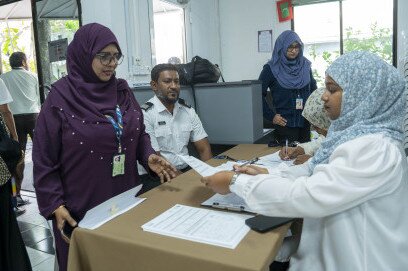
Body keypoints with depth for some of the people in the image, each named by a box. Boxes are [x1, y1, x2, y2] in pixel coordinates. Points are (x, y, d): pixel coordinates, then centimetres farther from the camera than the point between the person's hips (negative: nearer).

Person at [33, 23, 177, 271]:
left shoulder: (122, 91, 2)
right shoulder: (60, 98, -11)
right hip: (81, 209, -4)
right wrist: (55, 205, -14)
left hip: (127, 199, 4)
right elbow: (44, 159, -8)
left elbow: (140, 133, 11)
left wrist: (149, 157, -8)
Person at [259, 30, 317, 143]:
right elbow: (260, 94, -6)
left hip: (307, 122, 4)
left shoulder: (305, 65, 8)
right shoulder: (271, 69, -5)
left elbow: (314, 89, 19)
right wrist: (271, 116, -8)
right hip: (285, 124, -4)